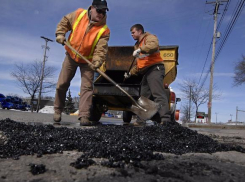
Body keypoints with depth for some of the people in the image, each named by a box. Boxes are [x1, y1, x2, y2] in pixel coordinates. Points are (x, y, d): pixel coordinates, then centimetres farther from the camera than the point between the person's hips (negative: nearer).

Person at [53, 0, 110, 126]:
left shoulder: (104, 30, -18)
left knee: (87, 87, -11)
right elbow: (65, 21, 5)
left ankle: (84, 117, -9)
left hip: (87, 61, -1)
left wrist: (96, 62, -41)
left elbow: (101, 49, -25)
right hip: (71, 56, 2)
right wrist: (60, 34, -9)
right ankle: (57, 111, 25)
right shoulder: (79, 14, -11)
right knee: (62, 84, 5)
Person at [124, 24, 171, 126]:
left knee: (158, 94, -21)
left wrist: (140, 50, -31)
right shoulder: (138, 44, 30)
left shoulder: (149, 37, 3)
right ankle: (141, 120, 13)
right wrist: (131, 73, 25)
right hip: (146, 72, 10)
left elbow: (154, 45, -25)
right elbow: (138, 64, 34)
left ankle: (165, 119, -27)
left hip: (155, 69, -10)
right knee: (144, 96, 8)